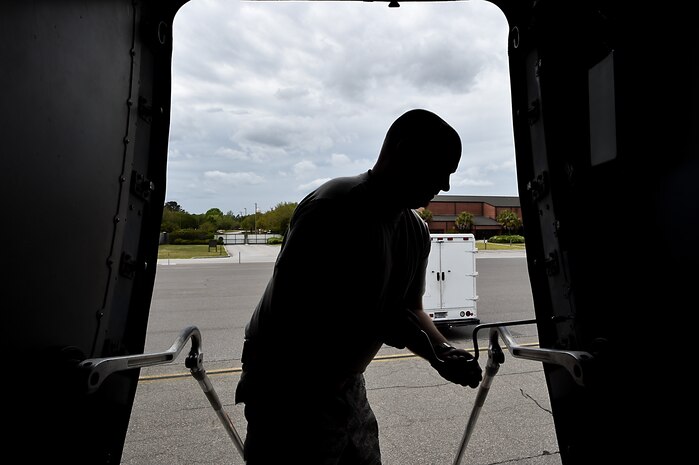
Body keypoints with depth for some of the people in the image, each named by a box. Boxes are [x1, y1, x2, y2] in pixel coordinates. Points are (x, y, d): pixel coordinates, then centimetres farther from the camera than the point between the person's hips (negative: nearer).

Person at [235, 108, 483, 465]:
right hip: (289, 393, -7)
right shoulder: (334, 208, -25)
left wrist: (441, 353, -10)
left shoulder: (416, 229, 1)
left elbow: (409, 309, 7)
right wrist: (379, 326, -28)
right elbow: (286, 304, -26)